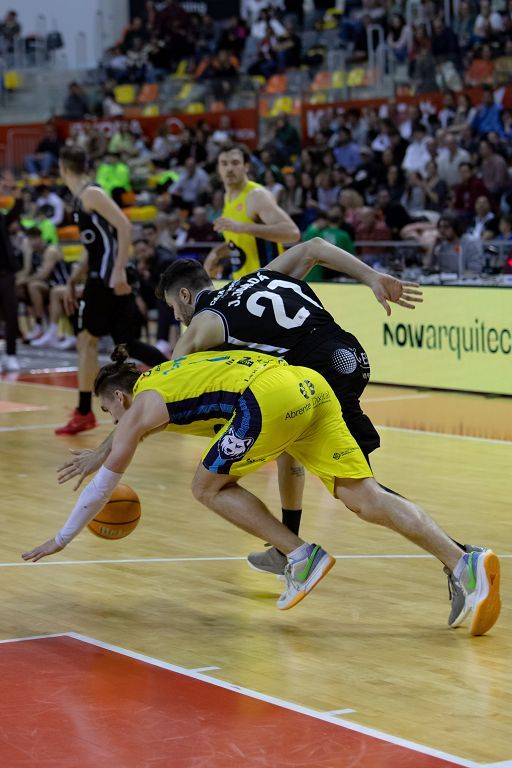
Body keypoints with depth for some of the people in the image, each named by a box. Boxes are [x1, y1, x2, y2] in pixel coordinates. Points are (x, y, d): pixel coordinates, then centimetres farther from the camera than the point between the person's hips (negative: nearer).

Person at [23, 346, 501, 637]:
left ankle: (302, 557, 0)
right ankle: (466, 564, -18)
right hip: (310, 387, 8)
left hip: (271, 397, -8)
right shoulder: (166, 379, 33)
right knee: (365, 498, -2)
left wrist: (62, 539, 31)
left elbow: (104, 483, 20)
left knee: (208, 487, 12)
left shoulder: (140, 408, 14)